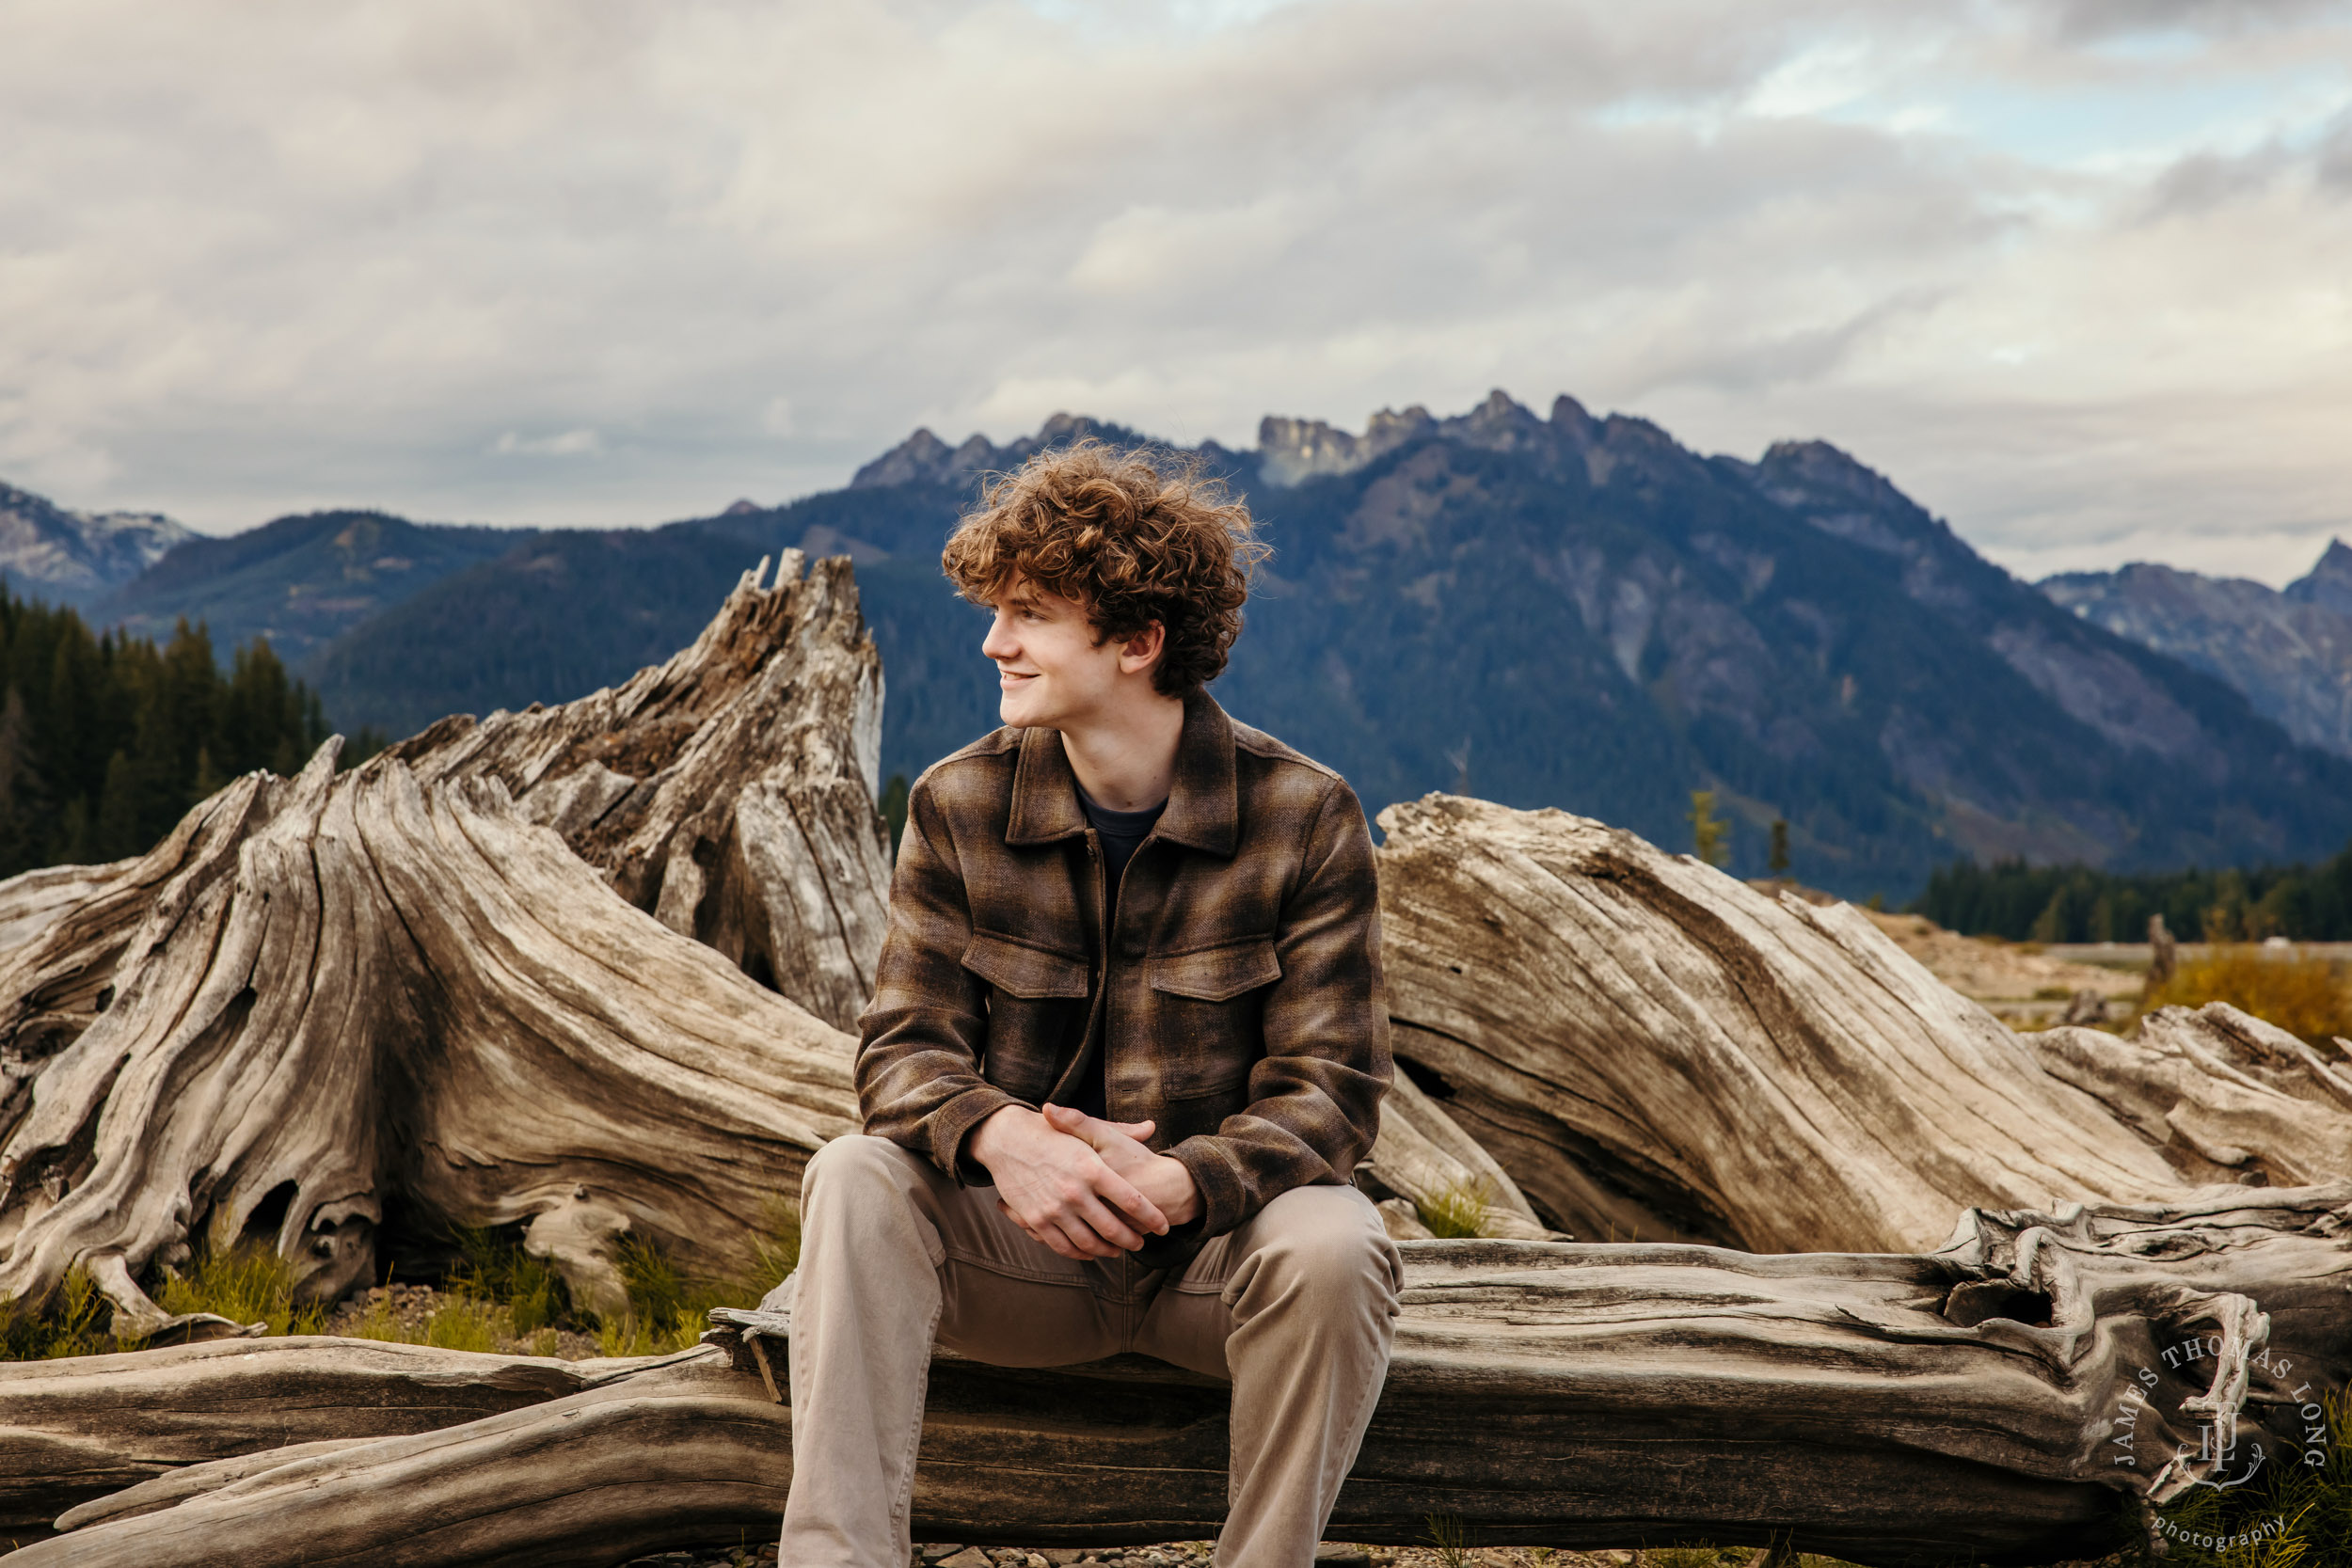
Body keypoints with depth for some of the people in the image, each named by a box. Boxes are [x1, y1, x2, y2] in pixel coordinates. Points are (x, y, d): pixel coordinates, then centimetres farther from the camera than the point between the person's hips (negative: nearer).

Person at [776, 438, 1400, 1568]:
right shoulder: (959, 806, -2)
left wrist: (1179, 1180, -31)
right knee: (857, 1178, -25)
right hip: (1022, 1242, 2)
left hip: (1217, 1236, -2)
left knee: (1331, 1245, -33)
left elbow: (1330, 1088, -11)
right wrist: (997, 1137, -28)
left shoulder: (1304, 817, -9)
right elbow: (903, 1048, -3)